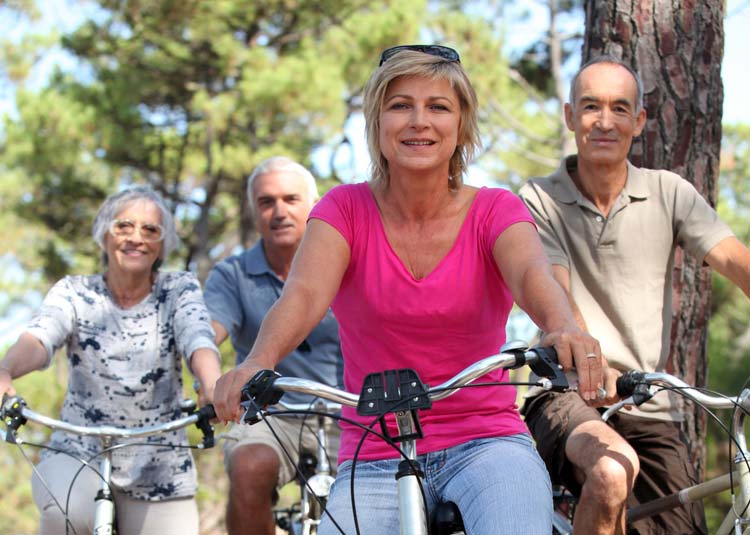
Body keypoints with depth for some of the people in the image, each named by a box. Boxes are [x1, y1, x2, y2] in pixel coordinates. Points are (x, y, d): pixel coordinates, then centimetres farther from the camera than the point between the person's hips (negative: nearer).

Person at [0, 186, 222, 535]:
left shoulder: (179, 290, 0)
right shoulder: (74, 293, -1)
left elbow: (197, 338, -20)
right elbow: (40, 337, -20)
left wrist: (212, 383, -44)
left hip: (159, 469, 2)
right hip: (78, 453, -1)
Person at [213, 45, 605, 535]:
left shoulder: (495, 211, 0)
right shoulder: (347, 210, 1)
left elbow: (532, 275, -21)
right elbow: (305, 292, -17)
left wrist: (562, 328, -45)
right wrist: (259, 361, -39)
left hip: (486, 444, -1)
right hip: (375, 458, 2)